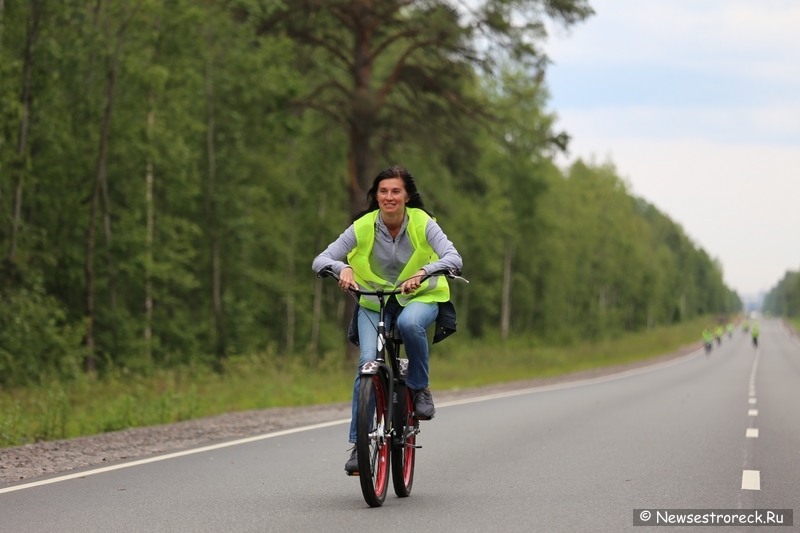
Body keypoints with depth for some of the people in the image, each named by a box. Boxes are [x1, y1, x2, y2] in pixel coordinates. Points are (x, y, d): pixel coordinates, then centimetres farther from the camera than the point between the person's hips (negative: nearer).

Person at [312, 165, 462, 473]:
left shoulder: (422, 223, -14)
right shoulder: (363, 227, -12)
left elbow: (453, 258, -26)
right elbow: (320, 261, -14)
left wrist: (424, 271, -45)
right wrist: (342, 267, -36)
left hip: (420, 297, -1)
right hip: (373, 301, 1)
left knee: (409, 322, -38)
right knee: (368, 361, -22)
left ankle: (420, 388, -12)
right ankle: (359, 444, -14)